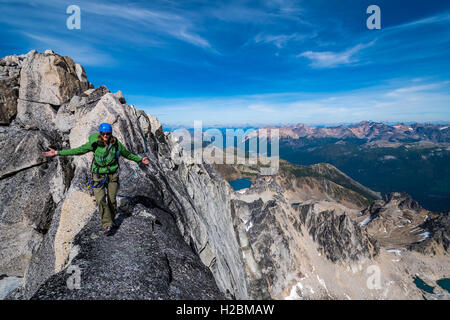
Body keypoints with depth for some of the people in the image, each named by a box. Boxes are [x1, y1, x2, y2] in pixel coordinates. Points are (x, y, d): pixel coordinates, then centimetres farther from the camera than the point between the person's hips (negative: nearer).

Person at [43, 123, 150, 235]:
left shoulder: (116, 144, -7)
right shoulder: (95, 143, -11)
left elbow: (127, 154, 8)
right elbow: (78, 150, -10)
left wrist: (140, 160, 13)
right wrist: (57, 152, -13)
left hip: (113, 175, 1)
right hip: (99, 175, -1)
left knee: (112, 199, 7)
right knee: (100, 200, -9)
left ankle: (111, 220, 28)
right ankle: (107, 224, 3)